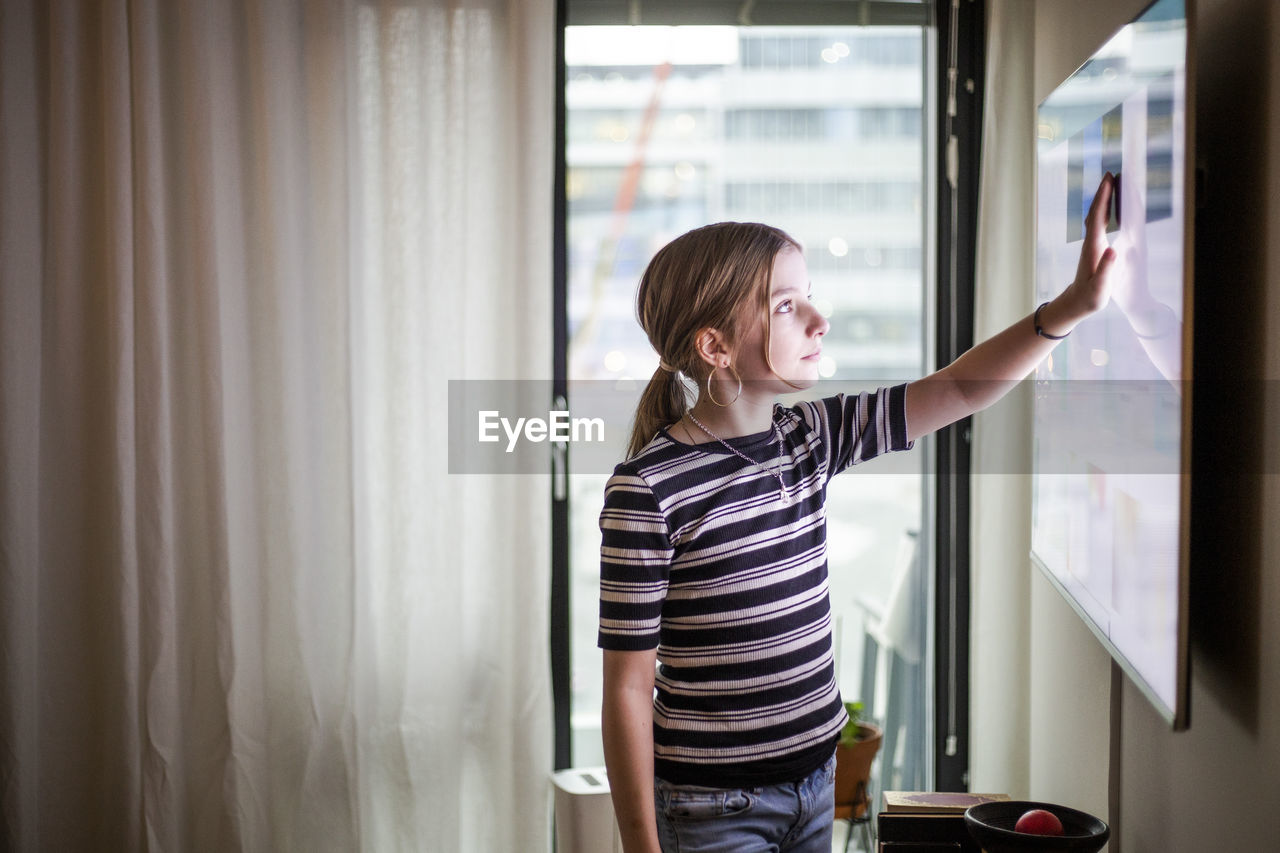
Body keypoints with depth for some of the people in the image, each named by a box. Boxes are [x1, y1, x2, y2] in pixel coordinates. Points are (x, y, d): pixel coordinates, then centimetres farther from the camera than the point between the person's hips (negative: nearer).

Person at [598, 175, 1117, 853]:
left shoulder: (811, 438, 1)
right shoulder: (648, 489, -19)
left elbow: (958, 390, 6)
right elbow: (628, 689, -15)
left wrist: (1073, 304, -6)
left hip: (816, 776, 7)